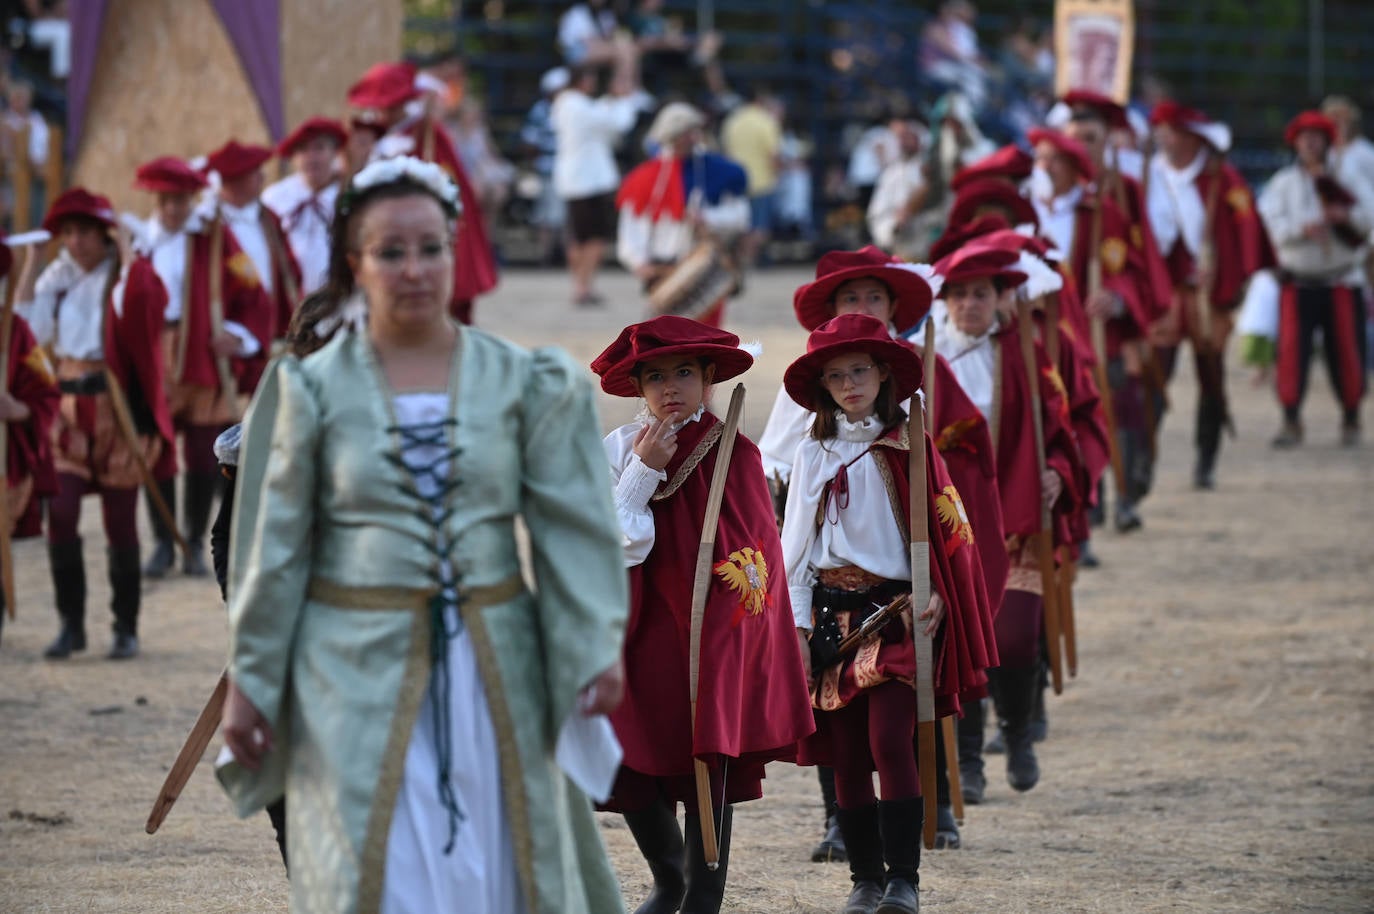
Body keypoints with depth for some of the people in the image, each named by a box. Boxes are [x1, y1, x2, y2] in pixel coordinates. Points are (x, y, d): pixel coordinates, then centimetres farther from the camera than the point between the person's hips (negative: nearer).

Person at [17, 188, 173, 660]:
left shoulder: (126, 273, -3)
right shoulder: (59, 279, 9)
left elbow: (141, 302, -25)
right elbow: (33, 328, -3)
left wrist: (125, 252, -17)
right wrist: (30, 267, -1)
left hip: (117, 405, -4)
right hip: (70, 405, 4)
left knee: (119, 520, 1)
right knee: (61, 515, -5)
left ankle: (126, 628, 10)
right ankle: (71, 624, 5)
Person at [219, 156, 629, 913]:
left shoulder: (523, 382, 3)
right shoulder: (315, 389, 0)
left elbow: (571, 528, 2)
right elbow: (273, 546, 3)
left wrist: (597, 649, -7)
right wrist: (249, 678, 3)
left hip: (492, 668, 2)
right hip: (360, 671, -2)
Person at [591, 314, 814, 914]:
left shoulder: (736, 455, -1)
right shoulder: (620, 450, 0)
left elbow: (757, 556, 1)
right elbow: (615, 545, -8)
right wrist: (643, 471, -13)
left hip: (717, 633, -1)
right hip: (641, 631, 1)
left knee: (709, 765, -4)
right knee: (630, 764, 1)